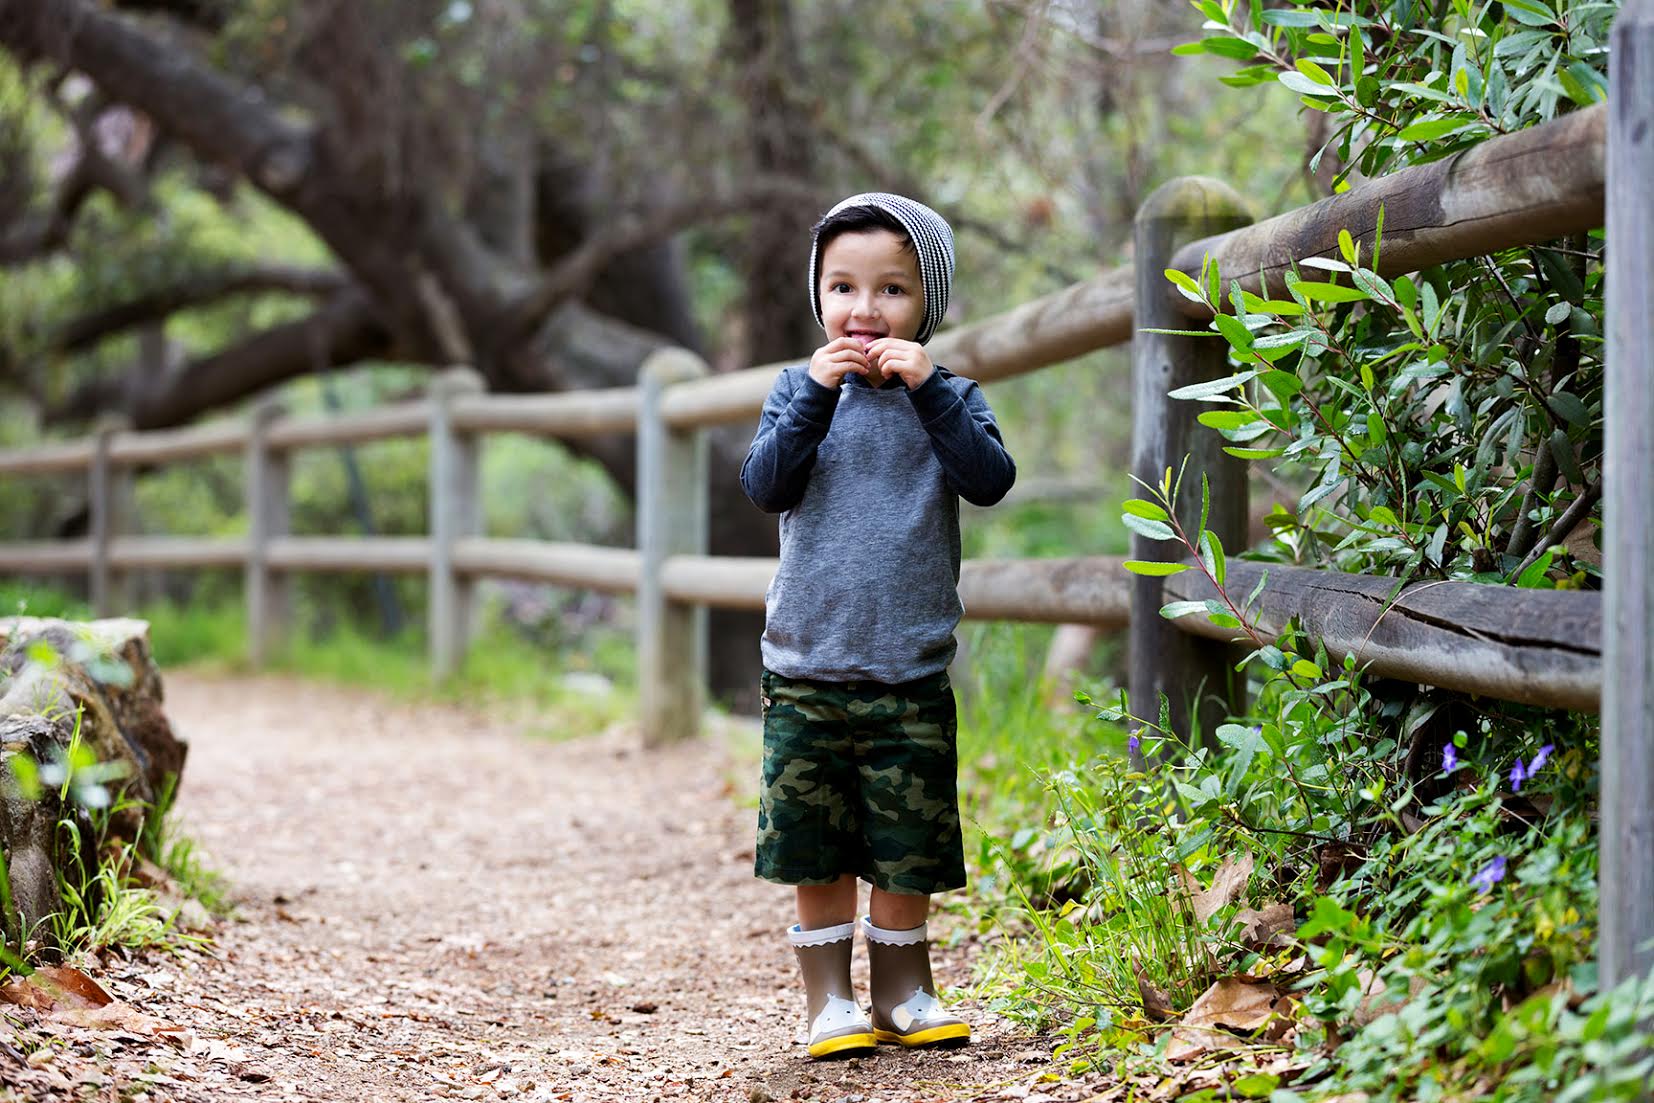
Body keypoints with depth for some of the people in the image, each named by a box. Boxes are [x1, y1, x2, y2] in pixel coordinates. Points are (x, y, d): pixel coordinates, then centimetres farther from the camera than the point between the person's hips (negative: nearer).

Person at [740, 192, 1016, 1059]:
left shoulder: (947, 397, 2)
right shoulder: (800, 389, 3)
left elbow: (990, 481, -14)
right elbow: (765, 488, -9)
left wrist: (927, 389, -21)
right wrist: (816, 397, -20)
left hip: (910, 671, 0)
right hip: (805, 670, 0)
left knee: (907, 850, 7)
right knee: (815, 851, 5)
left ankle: (904, 992, 22)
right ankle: (829, 999, 16)